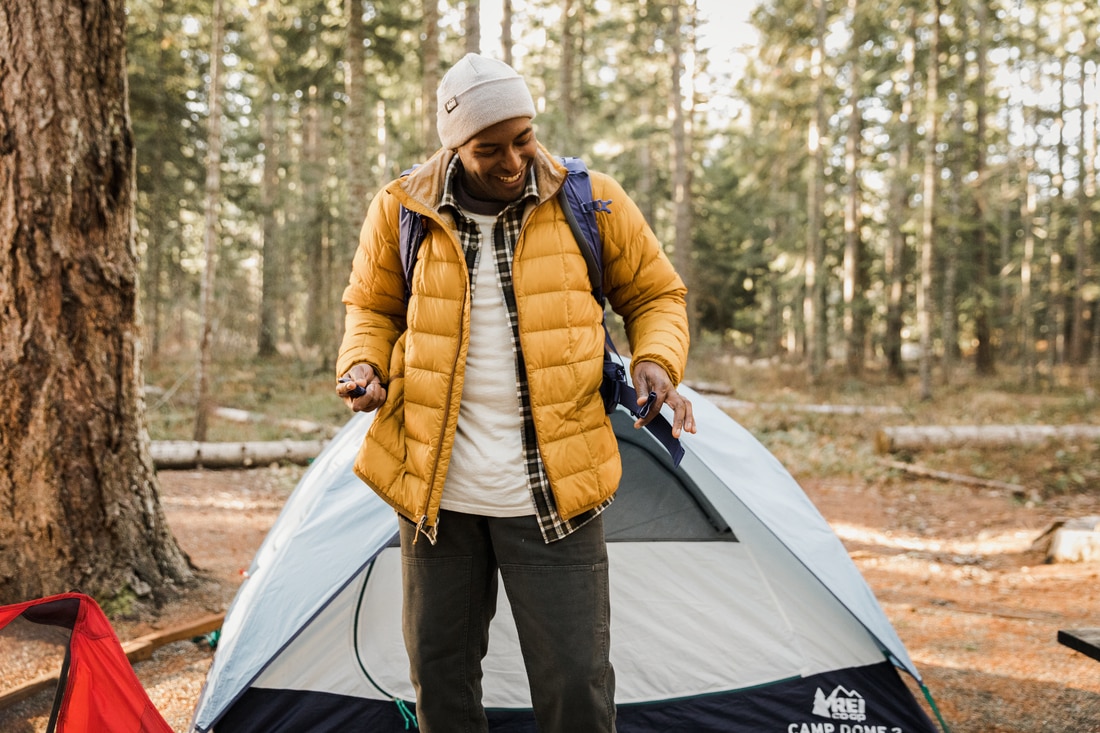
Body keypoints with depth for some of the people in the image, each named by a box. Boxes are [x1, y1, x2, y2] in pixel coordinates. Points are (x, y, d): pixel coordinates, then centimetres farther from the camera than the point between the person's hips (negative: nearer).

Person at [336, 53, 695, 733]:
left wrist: (657, 363, -8)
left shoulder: (591, 204, -2)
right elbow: (371, 308, 16)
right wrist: (362, 367, -4)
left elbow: (657, 295, 11)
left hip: (552, 492, -2)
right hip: (437, 488, 2)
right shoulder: (402, 212, 0)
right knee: (440, 673, 12)